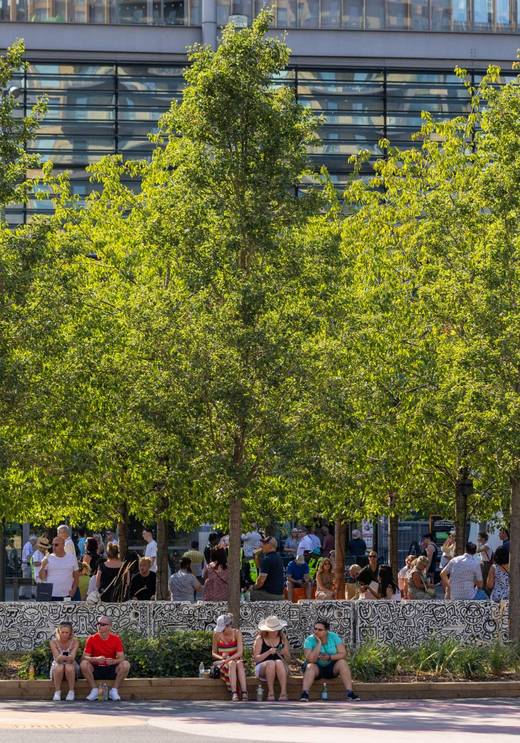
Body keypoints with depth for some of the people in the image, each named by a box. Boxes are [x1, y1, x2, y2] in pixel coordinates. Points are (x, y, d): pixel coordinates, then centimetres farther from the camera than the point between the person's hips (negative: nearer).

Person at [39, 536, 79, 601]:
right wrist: (43, 566, -15)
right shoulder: (47, 559, 2)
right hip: (50, 596, -1)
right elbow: (42, 577, 1)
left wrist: (74, 590, 0)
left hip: (66, 596, 1)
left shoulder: (72, 558, 6)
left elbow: (76, 576, 12)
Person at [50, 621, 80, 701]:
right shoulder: (54, 642, -11)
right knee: (59, 667, -34)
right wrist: (67, 658, -45)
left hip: (71, 671, 0)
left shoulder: (74, 641, -12)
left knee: (69, 667, -35)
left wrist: (62, 657, -46)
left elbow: (72, 658, -25)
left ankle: (71, 691, -20)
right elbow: (57, 659, -23)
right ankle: (57, 692, -21)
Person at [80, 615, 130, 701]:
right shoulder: (91, 639, -5)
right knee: (83, 664, -29)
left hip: (111, 670, 0)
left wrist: (113, 661, -33)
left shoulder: (116, 639, -4)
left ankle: (114, 691, -15)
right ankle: (94, 690, -16)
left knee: (125, 664, -27)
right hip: (95, 669, 0)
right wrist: (96, 659, -32)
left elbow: (121, 658, -9)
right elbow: (85, 657, -11)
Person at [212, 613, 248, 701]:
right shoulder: (217, 634, -1)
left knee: (239, 663, -35)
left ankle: (244, 693, -47)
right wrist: (221, 657, -16)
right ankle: (234, 693, -48)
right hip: (223, 665, 0)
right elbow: (213, 653, 6)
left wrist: (227, 660, -29)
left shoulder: (237, 633, -6)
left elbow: (240, 653, -16)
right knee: (232, 664, -34)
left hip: (237, 661, 0)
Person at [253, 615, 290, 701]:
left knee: (279, 662, -33)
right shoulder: (260, 639, 1)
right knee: (271, 663, -34)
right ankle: (270, 693, -33)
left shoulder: (283, 639, 7)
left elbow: (288, 660, 9)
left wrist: (285, 654, -14)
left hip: (281, 669, 1)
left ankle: (283, 693, -41)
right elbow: (256, 659, -6)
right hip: (262, 668, -1)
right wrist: (268, 652, -20)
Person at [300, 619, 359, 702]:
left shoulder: (334, 637, -8)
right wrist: (319, 643, -28)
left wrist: (329, 657, -28)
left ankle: (349, 693, -31)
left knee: (342, 662, -26)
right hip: (317, 668, -2)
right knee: (310, 666, -33)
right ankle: (304, 693, -45)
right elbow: (311, 659, -26)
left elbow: (343, 654, -13)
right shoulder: (309, 640, -14)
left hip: (331, 668, 2)